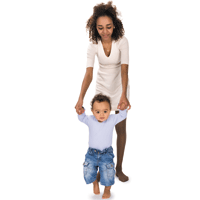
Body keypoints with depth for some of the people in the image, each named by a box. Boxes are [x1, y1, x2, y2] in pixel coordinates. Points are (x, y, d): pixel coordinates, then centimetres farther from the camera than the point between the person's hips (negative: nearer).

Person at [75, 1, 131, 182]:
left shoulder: (122, 41, -24)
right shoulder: (93, 45, -18)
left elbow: (124, 70, -30)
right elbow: (89, 73, -26)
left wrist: (124, 95, -45)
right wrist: (81, 98, -40)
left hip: (120, 86, -1)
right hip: (102, 87, 1)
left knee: (121, 128, 4)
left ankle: (119, 168, 19)